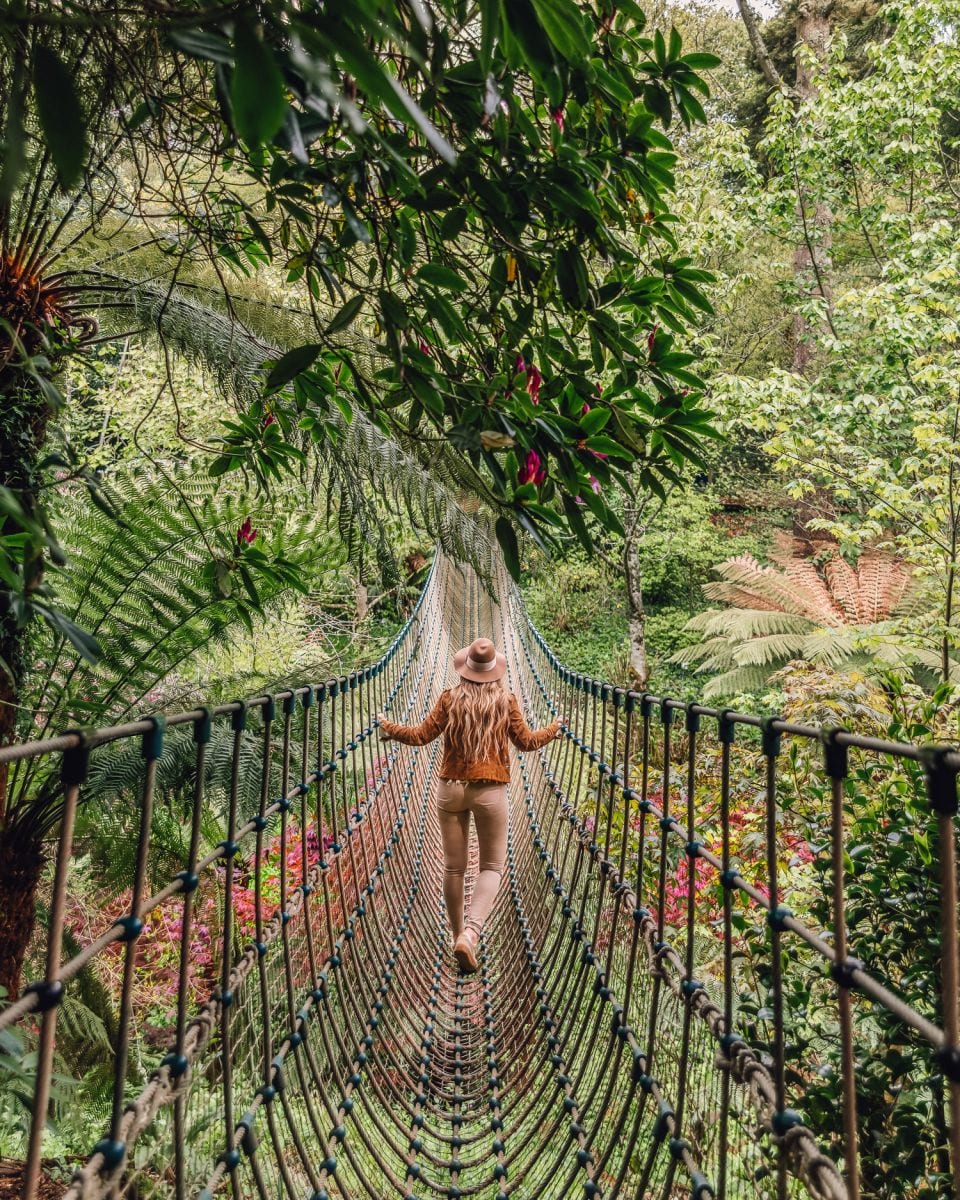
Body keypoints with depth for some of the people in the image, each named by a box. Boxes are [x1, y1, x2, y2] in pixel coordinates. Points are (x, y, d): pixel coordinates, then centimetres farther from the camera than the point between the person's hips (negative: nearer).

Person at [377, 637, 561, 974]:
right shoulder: (506, 700, -2)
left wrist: (388, 727, 16)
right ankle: (470, 933, -13)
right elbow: (526, 741, 6)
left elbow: (421, 735, 0)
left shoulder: (450, 698, -2)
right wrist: (554, 729, 24)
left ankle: (458, 935, 24)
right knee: (492, 866, 7)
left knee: (453, 867, 13)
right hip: (490, 792, -1)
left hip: (451, 789, 1)